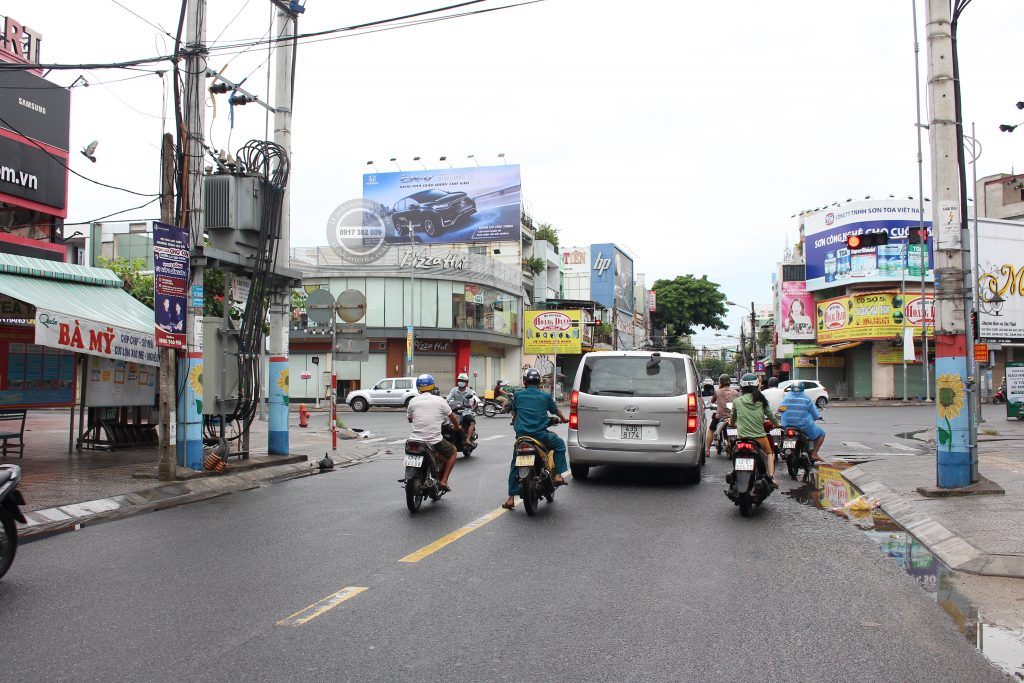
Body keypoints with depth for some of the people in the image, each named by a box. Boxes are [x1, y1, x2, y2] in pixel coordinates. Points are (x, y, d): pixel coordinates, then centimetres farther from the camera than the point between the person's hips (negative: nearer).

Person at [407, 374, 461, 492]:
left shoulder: (412, 401, 3)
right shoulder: (440, 400, -2)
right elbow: (452, 417, 9)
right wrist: (457, 427, 32)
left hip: (416, 440, 3)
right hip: (435, 441, -2)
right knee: (452, 451, 24)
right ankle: (443, 481, 10)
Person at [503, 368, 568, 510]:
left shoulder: (518, 395, 8)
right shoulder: (545, 396, 4)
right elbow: (556, 410, 21)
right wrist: (563, 419, 43)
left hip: (521, 435, 2)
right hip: (540, 434, -2)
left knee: (515, 465, 14)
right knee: (559, 444, 23)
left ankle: (510, 498, 11)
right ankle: (558, 475, 11)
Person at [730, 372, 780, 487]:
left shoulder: (737, 401, -2)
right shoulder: (762, 401, -1)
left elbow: (732, 419, 14)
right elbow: (771, 417, 10)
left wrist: (732, 424, 38)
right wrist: (777, 424, 33)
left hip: (743, 438, -1)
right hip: (760, 436, 1)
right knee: (769, 453, 25)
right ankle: (771, 477, 9)